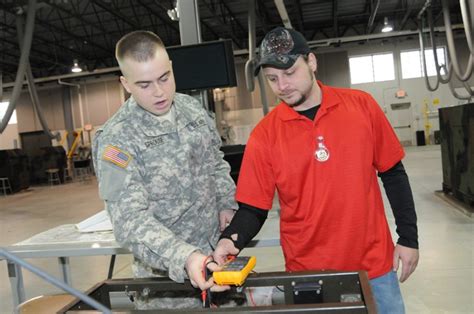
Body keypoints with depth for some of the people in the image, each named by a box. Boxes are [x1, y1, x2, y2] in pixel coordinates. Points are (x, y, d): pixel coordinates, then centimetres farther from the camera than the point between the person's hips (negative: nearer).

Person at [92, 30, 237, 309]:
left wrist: (227, 202, 0)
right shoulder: (117, 140, -19)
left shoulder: (192, 107, -1)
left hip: (218, 249, 6)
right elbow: (131, 221, -25)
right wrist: (185, 257, -37)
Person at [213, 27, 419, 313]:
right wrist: (231, 240, -25)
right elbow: (253, 208, -6)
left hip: (374, 265, 2)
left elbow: (393, 173, 2)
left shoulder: (361, 105, -5)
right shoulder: (264, 135, -9)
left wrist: (408, 238, 3)